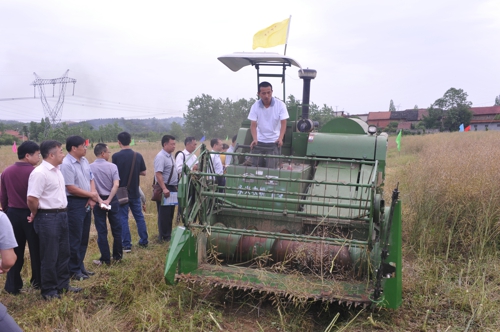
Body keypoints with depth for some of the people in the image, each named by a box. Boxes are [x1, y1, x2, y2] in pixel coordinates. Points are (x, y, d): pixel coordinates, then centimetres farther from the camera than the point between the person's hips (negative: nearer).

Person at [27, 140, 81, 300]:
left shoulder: (56, 170, 10)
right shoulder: (39, 173, -19)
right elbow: (32, 198, -24)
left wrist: (63, 212, 15)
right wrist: (35, 214, -8)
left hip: (61, 215, 9)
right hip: (48, 218, -9)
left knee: (63, 253, 17)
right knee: (50, 256, 4)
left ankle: (63, 284, 31)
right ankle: (49, 290, 19)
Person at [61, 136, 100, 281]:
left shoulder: (84, 161, 9)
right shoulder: (66, 164, -17)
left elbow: (91, 180, 12)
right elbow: (71, 188, -19)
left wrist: (92, 198, -4)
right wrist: (92, 195, -8)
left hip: (87, 203, 8)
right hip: (74, 204, -8)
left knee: (84, 237, 15)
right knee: (75, 238, 1)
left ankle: (80, 266, 27)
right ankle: (74, 270, 13)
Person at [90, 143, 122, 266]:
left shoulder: (89, 167, -6)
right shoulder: (112, 166, -6)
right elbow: (116, 185, -16)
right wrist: (108, 200, -17)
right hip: (112, 200, 1)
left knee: (101, 231, 6)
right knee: (116, 228, 14)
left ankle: (105, 259, 10)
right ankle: (117, 255, 23)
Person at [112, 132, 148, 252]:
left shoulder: (116, 156, -13)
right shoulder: (138, 155, -3)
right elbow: (143, 173, 3)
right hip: (135, 192, 3)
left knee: (123, 218, 5)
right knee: (139, 217, 15)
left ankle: (126, 245, 7)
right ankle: (144, 241, 23)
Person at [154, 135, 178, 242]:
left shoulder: (170, 156, 13)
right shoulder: (160, 157, -17)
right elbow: (158, 174, -25)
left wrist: (174, 187, 18)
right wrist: (164, 189, -30)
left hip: (172, 188, 9)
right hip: (164, 188, -9)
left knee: (170, 213, 16)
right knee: (164, 214, -1)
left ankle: (168, 234, 27)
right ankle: (163, 237, 8)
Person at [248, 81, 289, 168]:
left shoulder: (280, 105, -8)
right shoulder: (255, 106, -3)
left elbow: (283, 123, -9)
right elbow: (253, 125, -4)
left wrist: (280, 138, -25)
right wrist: (255, 139, -21)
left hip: (274, 142, -2)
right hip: (259, 142, 2)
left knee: (271, 169, -7)